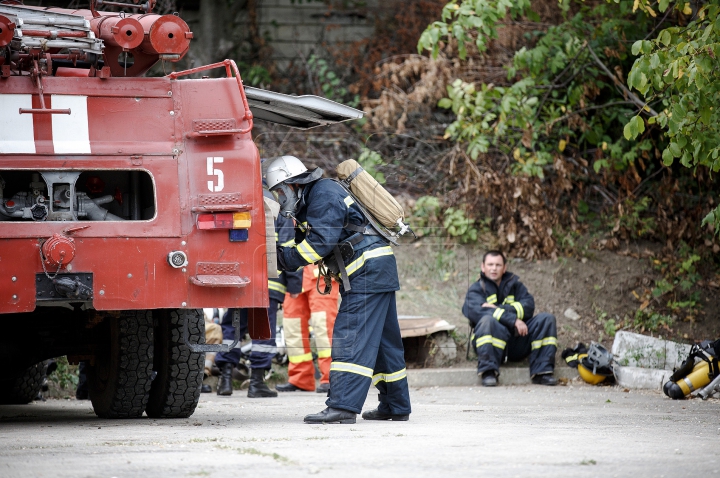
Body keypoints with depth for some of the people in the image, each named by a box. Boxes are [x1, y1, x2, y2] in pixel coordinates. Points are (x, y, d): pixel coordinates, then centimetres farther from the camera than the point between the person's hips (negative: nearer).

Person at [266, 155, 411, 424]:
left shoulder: (324, 195, -12)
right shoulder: (310, 202, 20)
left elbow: (320, 243, -21)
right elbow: (304, 243, 18)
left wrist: (284, 259, -16)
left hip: (368, 269, -11)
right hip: (379, 271, 11)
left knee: (350, 336, -15)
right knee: (381, 341, 15)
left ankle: (343, 406, -22)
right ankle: (396, 407, 21)